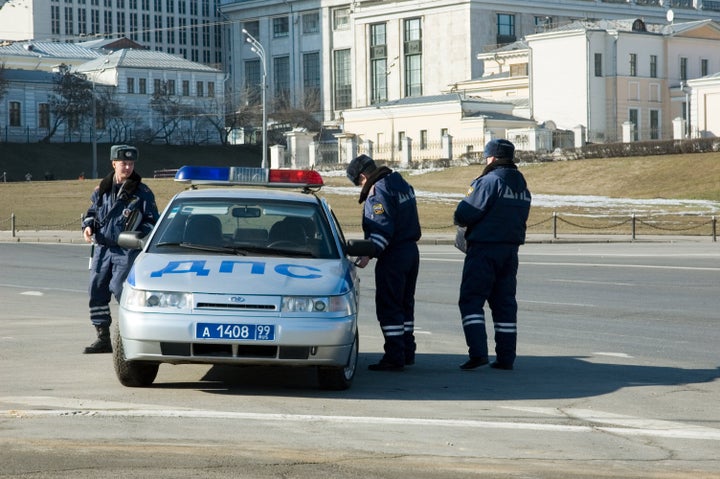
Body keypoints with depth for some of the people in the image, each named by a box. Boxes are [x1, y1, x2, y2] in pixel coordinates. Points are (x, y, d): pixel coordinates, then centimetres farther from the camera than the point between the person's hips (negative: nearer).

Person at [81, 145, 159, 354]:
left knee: (119, 288, -17)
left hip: (127, 250, -5)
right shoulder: (101, 189, 11)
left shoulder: (142, 192, -1)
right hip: (102, 248, 5)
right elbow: (92, 212, 23)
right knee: (96, 290, 4)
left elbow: (152, 221, 1)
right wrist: (88, 226, 2)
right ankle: (103, 339, 13)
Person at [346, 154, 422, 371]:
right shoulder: (401, 183, 14)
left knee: (389, 307, -6)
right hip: (411, 250, 10)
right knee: (405, 304, 18)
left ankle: (394, 357, -7)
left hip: (393, 256, -10)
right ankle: (407, 352, 24)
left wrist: (369, 254, -27)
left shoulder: (378, 192, -16)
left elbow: (383, 228, -23)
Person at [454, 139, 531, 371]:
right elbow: (521, 218, 16)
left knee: (471, 300, -3)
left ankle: (478, 352, -14)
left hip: (484, 249, -7)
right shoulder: (522, 185, 12)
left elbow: (463, 215, -17)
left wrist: (461, 221, 4)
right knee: (505, 302, 11)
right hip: (511, 250, 7)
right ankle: (506, 357, 11)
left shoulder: (488, 182, -14)